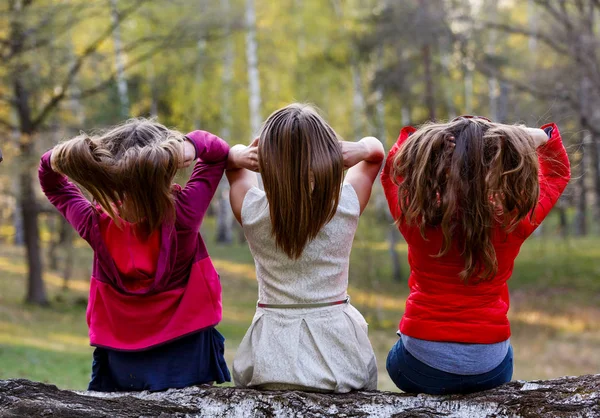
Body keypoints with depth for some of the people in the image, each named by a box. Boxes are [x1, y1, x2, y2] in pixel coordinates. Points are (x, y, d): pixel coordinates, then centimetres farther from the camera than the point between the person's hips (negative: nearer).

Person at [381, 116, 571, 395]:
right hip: (489, 370, 1)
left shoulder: (416, 215, -14)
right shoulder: (513, 219, -13)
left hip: (421, 367, -1)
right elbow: (557, 174, 8)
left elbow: (391, 171, 10)